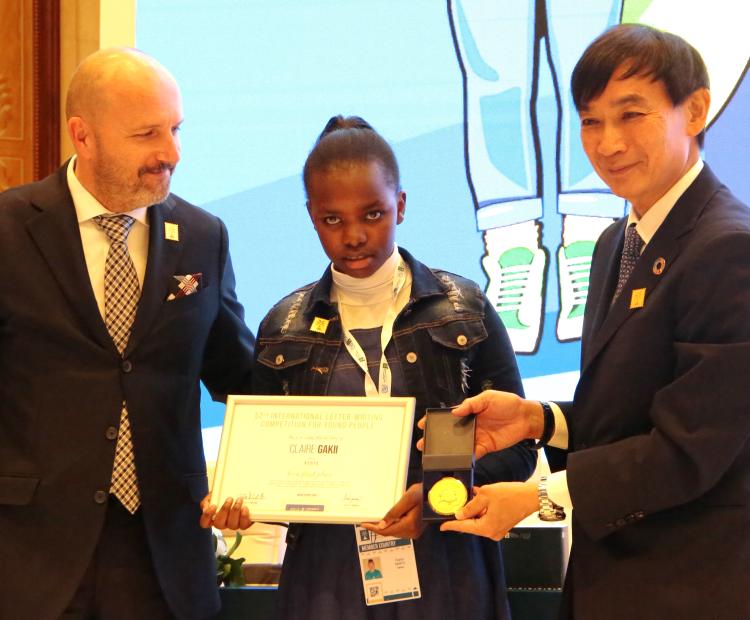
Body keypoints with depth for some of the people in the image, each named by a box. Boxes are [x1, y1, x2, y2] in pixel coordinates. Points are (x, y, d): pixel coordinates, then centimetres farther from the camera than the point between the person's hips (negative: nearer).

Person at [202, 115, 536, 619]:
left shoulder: (465, 310, 0)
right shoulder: (284, 329, 5)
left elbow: (516, 446, -1)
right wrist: (234, 501, -11)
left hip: (443, 568, -1)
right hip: (325, 574, 1)